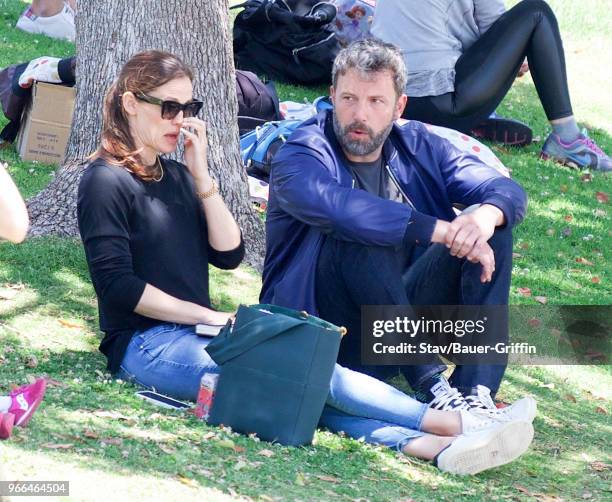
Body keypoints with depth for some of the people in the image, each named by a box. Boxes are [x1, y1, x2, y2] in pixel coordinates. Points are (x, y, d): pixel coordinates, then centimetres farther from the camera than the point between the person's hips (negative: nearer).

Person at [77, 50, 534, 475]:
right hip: (145, 345, -7)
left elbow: (229, 255, 10)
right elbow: (117, 285, -13)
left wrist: (201, 176, 2)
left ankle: (428, 445, -43)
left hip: (194, 335, 7)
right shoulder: (106, 182, -4)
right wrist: (208, 316, -13)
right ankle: (458, 425, -30)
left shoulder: (173, 176, 18)